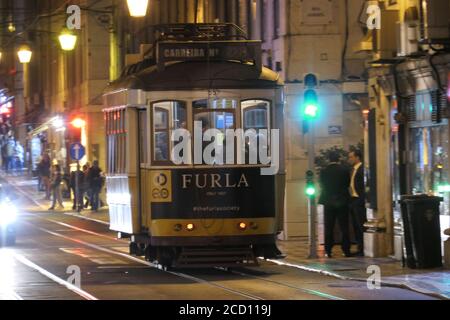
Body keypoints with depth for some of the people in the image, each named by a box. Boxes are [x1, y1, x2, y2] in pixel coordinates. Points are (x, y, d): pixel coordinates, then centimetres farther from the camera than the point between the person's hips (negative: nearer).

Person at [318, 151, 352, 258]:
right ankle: (346, 250, 4)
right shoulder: (344, 170, -6)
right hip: (342, 201, 0)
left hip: (328, 201, 0)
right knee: (344, 227, 5)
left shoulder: (324, 171, -5)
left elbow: (322, 185, 5)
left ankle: (328, 251, 2)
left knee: (329, 228, 5)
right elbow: (348, 183, 4)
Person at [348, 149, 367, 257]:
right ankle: (360, 249, 18)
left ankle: (363, 250, -3)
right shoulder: (353, 169, 16)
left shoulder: (362, 169, -13)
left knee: (361, 226, -6)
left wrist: (362, 200, -20)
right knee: (355, 226, 12)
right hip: (352, 200, 10)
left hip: (359, 200, -10)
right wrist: (349, 198, 12)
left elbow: (364, 185, -18)